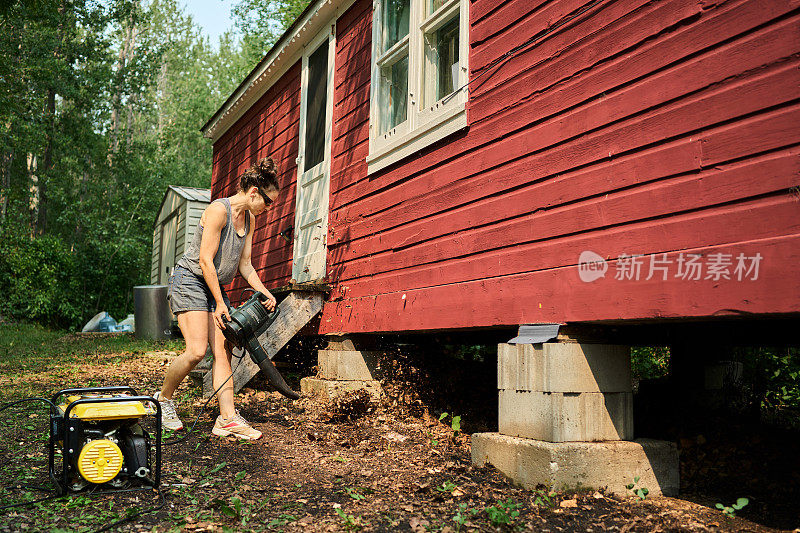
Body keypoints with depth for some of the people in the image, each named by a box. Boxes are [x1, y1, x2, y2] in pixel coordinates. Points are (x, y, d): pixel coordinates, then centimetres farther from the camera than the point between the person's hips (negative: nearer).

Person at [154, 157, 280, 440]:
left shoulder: (249, 219, 10)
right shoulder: (218, 210, -17)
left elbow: (244, 265, 14)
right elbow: (205, 261, -19)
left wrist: (266, 294, 1)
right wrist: (220, 303, -16)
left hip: (216, 286, 8)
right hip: (189, 280, -8)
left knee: (223, 352, -3)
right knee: (197, 350, -17)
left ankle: (227, 418, -5)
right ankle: (164, 398, 7)